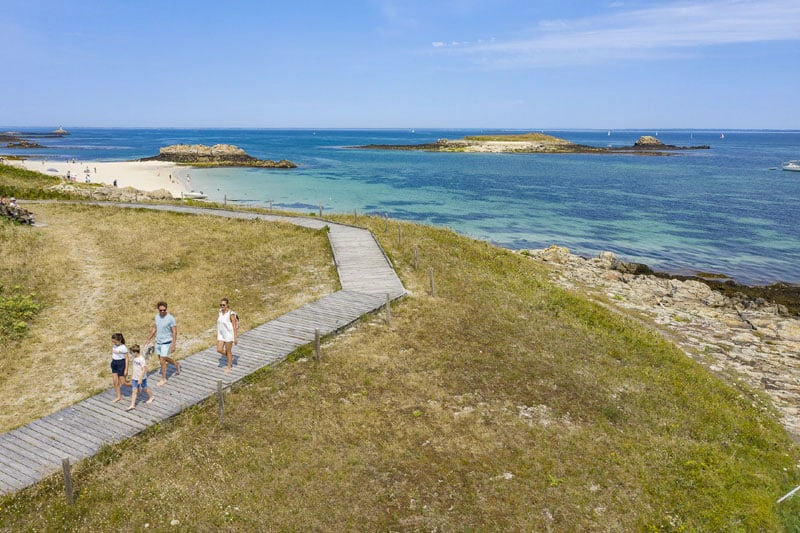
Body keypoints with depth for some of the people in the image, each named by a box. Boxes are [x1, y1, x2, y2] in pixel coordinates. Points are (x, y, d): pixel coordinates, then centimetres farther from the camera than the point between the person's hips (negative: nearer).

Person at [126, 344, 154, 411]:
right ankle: (132, 405, 4)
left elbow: (144, 369, -24)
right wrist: (132, 376, 19)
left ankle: (151, 397, 39)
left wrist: (140, 379, -24)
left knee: (145, 388, 14)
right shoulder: (134, 358, 0)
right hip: (135, 378, 7)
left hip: (142, 378, -7)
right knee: (134, 391, 2)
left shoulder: (142, 359, -24)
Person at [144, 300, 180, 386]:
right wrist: (148, 339, 13)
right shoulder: (157, 316, 0)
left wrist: (173, 345, -20)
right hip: (158, 342, 7)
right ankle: (176, 364, 44)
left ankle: (163, 379, 14)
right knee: (162, 359, 19)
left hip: (166, 343, -7)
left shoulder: (171, 318, -20)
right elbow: (154, 329, 14)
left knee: (162, 361, -3)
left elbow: (175, 332, -17)